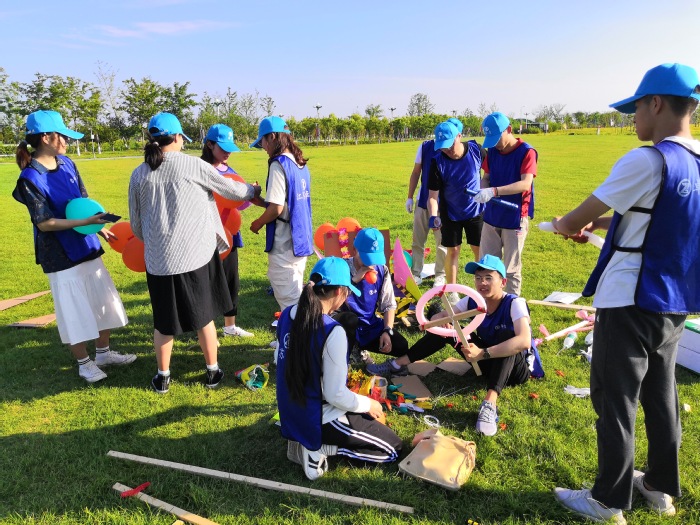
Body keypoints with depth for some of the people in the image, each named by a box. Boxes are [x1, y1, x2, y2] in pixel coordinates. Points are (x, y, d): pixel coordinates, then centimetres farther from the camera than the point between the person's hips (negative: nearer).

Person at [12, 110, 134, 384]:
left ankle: (103, 352, 33)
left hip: (87, 246, 7)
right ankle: (84, 363, 24)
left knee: (103, 300, 14)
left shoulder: (67, 164, 3)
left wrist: (99, 227, 0)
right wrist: (85, 222, -25)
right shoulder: (30, 178, -16)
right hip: (61, 255, -7)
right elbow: (44, 223, -17)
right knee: (75, 309, 5)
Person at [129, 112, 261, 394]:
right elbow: (231, 189, 4)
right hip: (194, 255, -2)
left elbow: (136, 224, 11)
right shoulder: (193, 165, -7)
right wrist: (253, 190, 24)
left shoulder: (139, 174, 3)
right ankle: (212, 372, 25)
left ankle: (162, 377, 28)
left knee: (164, 320, 16)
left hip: (158, 259, 3)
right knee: (204, 315, 13)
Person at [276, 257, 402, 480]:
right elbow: (335, 395, -24)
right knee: (392, 448, 10)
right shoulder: (332, 332, -30)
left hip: (290, 413, 8)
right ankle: (319, 448, -2)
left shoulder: (287, 315, -6)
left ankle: (304, 441, 12)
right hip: (318, 419, -8)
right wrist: (369, 404, -6)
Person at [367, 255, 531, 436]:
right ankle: (399, 365, -2)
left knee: (506, 335, -36)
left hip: (515, 369, -5)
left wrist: (483, 353, -46)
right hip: (489, 363, 5)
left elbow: (524, 341, -42)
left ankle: (490, 403, -46)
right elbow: (436, 318, -12)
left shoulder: (514, 304, -25)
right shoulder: (473, 301, -10)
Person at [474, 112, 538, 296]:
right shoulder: (491, 151, 4)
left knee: (512, 269, 4)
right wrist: (484, 190, -13)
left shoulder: (526, 152, -13)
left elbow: (526, 184, -24)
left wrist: (494, 191, -37)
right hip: (491, 216, 5)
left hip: (515, 218, -5)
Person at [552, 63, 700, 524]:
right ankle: (662, 486, 36)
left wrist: (567, 224, 11)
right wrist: (595, 224, 18)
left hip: (631, 303, -8)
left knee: (615, 401, 4)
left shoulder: (646, 161, -19)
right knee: (660, 397, 20)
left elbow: (582, 213, -11)